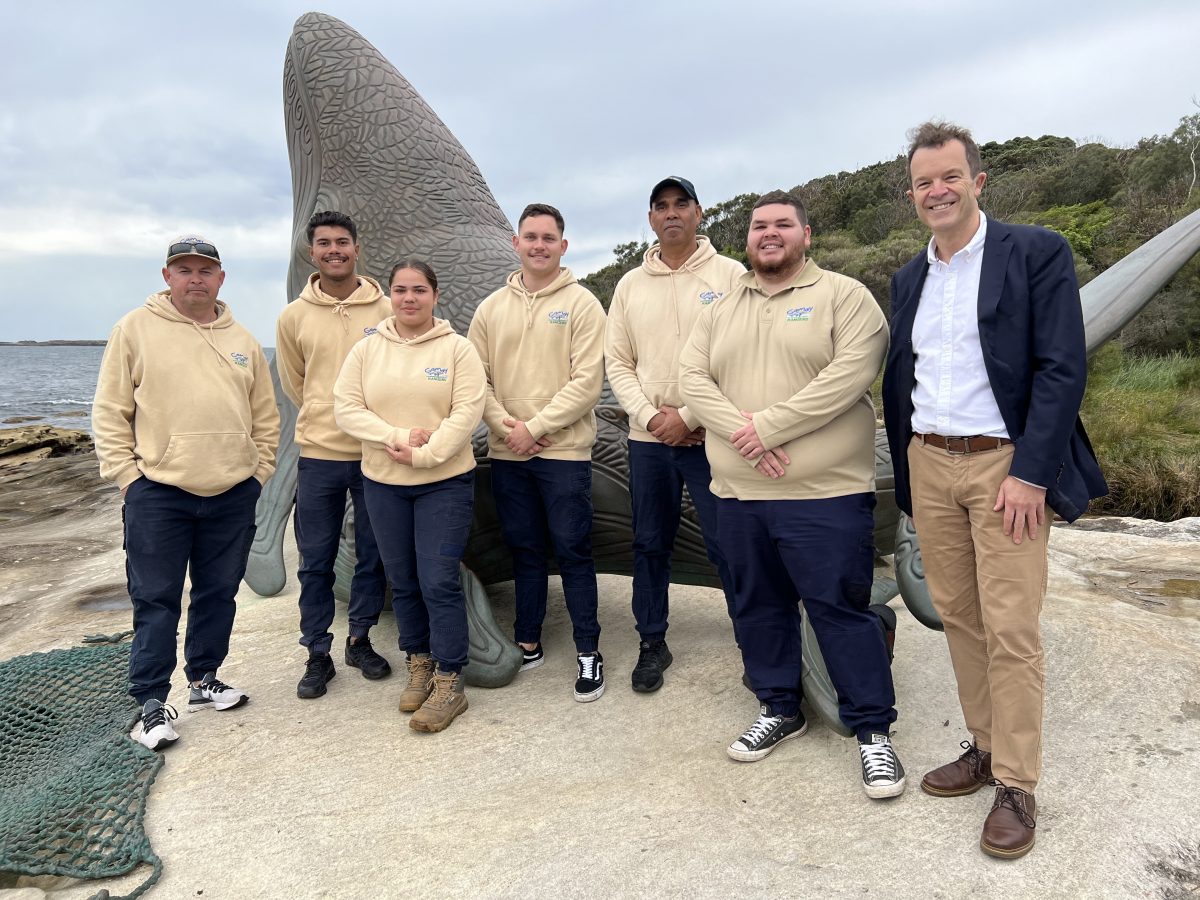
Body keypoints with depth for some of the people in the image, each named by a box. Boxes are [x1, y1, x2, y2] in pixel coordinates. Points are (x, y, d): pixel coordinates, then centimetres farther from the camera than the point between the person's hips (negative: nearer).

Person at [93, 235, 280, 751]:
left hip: (233, 494, 4)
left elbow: (265, 416, 15)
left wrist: (260, 471, 9)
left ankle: (204, 680, 30)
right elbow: (109, 412, -1)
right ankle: (152, 703, 14)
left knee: (219, 593, 13)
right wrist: (126, 475, -7)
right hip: (157, 494, -3)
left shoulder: (242, 340, 10)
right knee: (156, 601, 2)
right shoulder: (135, 330, 0)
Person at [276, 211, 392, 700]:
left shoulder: (385, 310, -2)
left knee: (373, 555, 11)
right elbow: (294, 383, 14)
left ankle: (360, 640, 29)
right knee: (315, 562, 6)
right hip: (318, 453, 1)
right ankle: (317, 654, 20)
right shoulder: (293, 317, 2)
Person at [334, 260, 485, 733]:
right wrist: (398, 437, -17)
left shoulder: (458, 348, -3)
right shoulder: (366, 350, 4)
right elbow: (346, 407, -4)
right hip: (383, 483, 4)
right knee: (403, 582, 12)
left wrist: (423, 454, -19)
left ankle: (450, 684, 5)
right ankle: (420, 664, 29)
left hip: (445, 481, -3)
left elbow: (467, 413, -11)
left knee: (439, 582, -5)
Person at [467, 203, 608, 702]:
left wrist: (535, 426, -15)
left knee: (572, 551, 1)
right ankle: (528, 644, 27)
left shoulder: (581, 303, -3)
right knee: (524, 550, 13)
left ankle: (588, 651, 13)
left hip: (564, 450, -4)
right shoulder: (492, 307, 9)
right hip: (506, 453, 4)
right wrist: (505, 426, -9)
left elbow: (586, 381, -11)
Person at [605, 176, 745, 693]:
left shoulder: (729, 275, -1)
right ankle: (652, 643, 26)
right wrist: (651, 417, -7)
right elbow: (617, 364, 9)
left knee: (727, 544, -1)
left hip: (711, 437, -4)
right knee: (650, 546, 12)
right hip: (647, 439, 4)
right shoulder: (630, 285, 10)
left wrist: (689, 417, -13)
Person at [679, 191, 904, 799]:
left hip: (824, 495, -5)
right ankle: (779, 709, 33)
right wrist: (740, 432, -15)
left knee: (841, 609, 0)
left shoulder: (844, 296, -2)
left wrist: (771, 425, -19)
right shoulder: (721, 309, 14)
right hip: (738, 493, 6)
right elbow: (691, 377, 2)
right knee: (757, 606, 15)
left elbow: (850, 374, -16)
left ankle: (873, 729, 16)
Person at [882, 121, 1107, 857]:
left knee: (1011, 629, -2)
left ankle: (1017, 785, 11)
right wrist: (905, 474, 13)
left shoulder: (1037, 252, -3)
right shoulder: (909, 278, 13)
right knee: (958, 618, 11)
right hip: (928, 466, 5)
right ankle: (984, 748, 26)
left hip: (1004, 466, -5)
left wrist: (1030, 473, -17)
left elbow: (1063, 367, -10)